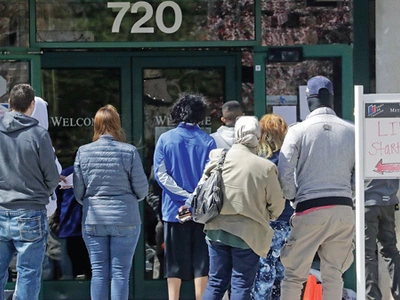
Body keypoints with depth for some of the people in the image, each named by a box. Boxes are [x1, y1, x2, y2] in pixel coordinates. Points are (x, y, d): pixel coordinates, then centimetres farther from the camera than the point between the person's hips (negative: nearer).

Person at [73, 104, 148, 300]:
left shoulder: (83, 152, -2)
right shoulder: (129, 152, -8)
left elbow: (78, 192, 1)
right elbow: (142, 190, -3)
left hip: (93, 221, 2)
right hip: (125, 220, -2)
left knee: (99, 272, 7)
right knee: (120, 273, 3)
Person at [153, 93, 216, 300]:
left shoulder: (165, 139, -1)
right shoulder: (207, 141, -3)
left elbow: (160, 174, -7)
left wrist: (185, 196, -10)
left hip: (174, 210, 1)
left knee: (174, 266, 8)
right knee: (201, 262, 5)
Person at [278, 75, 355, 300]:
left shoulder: (298, 131, -5)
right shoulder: (351, 131, 3)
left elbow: (285, 173, -8)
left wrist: (293, 198, 9)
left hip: (310, 209, -3)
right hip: (344, 209, 3)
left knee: (294, 275, 5)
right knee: (334, 275, 11)